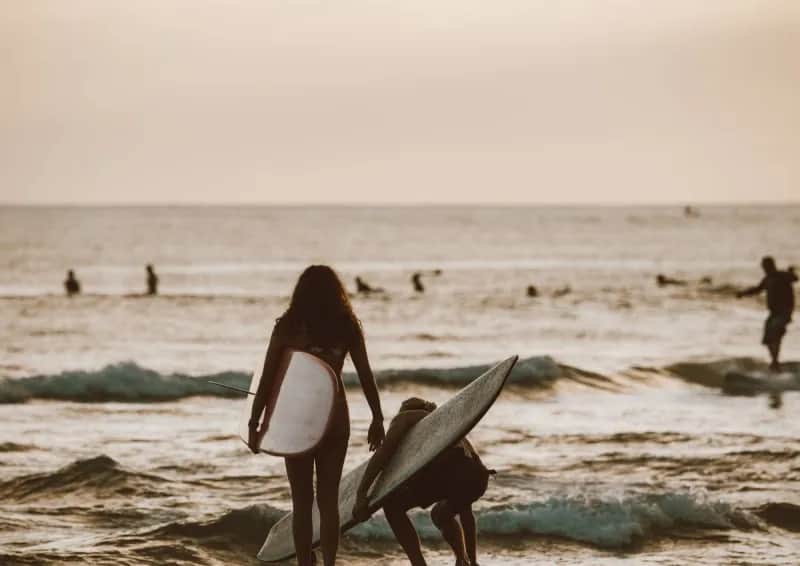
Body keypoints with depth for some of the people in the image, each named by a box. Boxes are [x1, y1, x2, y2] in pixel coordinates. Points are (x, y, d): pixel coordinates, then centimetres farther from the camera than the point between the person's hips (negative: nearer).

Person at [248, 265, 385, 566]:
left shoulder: (288, 326, -6)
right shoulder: (347, 327, 0)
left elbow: (267, 378, -7)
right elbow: (366, 376, 2)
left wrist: (254, 423, -3)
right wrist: (377, 419, 11)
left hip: (297, 417, -2)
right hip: (335, 417, 2)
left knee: (302, 499, 7)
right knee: (329, 498, 8)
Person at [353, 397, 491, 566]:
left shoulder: (403, 417, 26)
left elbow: (385, 449, 2)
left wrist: (360, 494, -2)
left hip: (447, 470, -7)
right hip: (477, 476, 7)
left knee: (392, 506, 16)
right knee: (440, 514, 38)